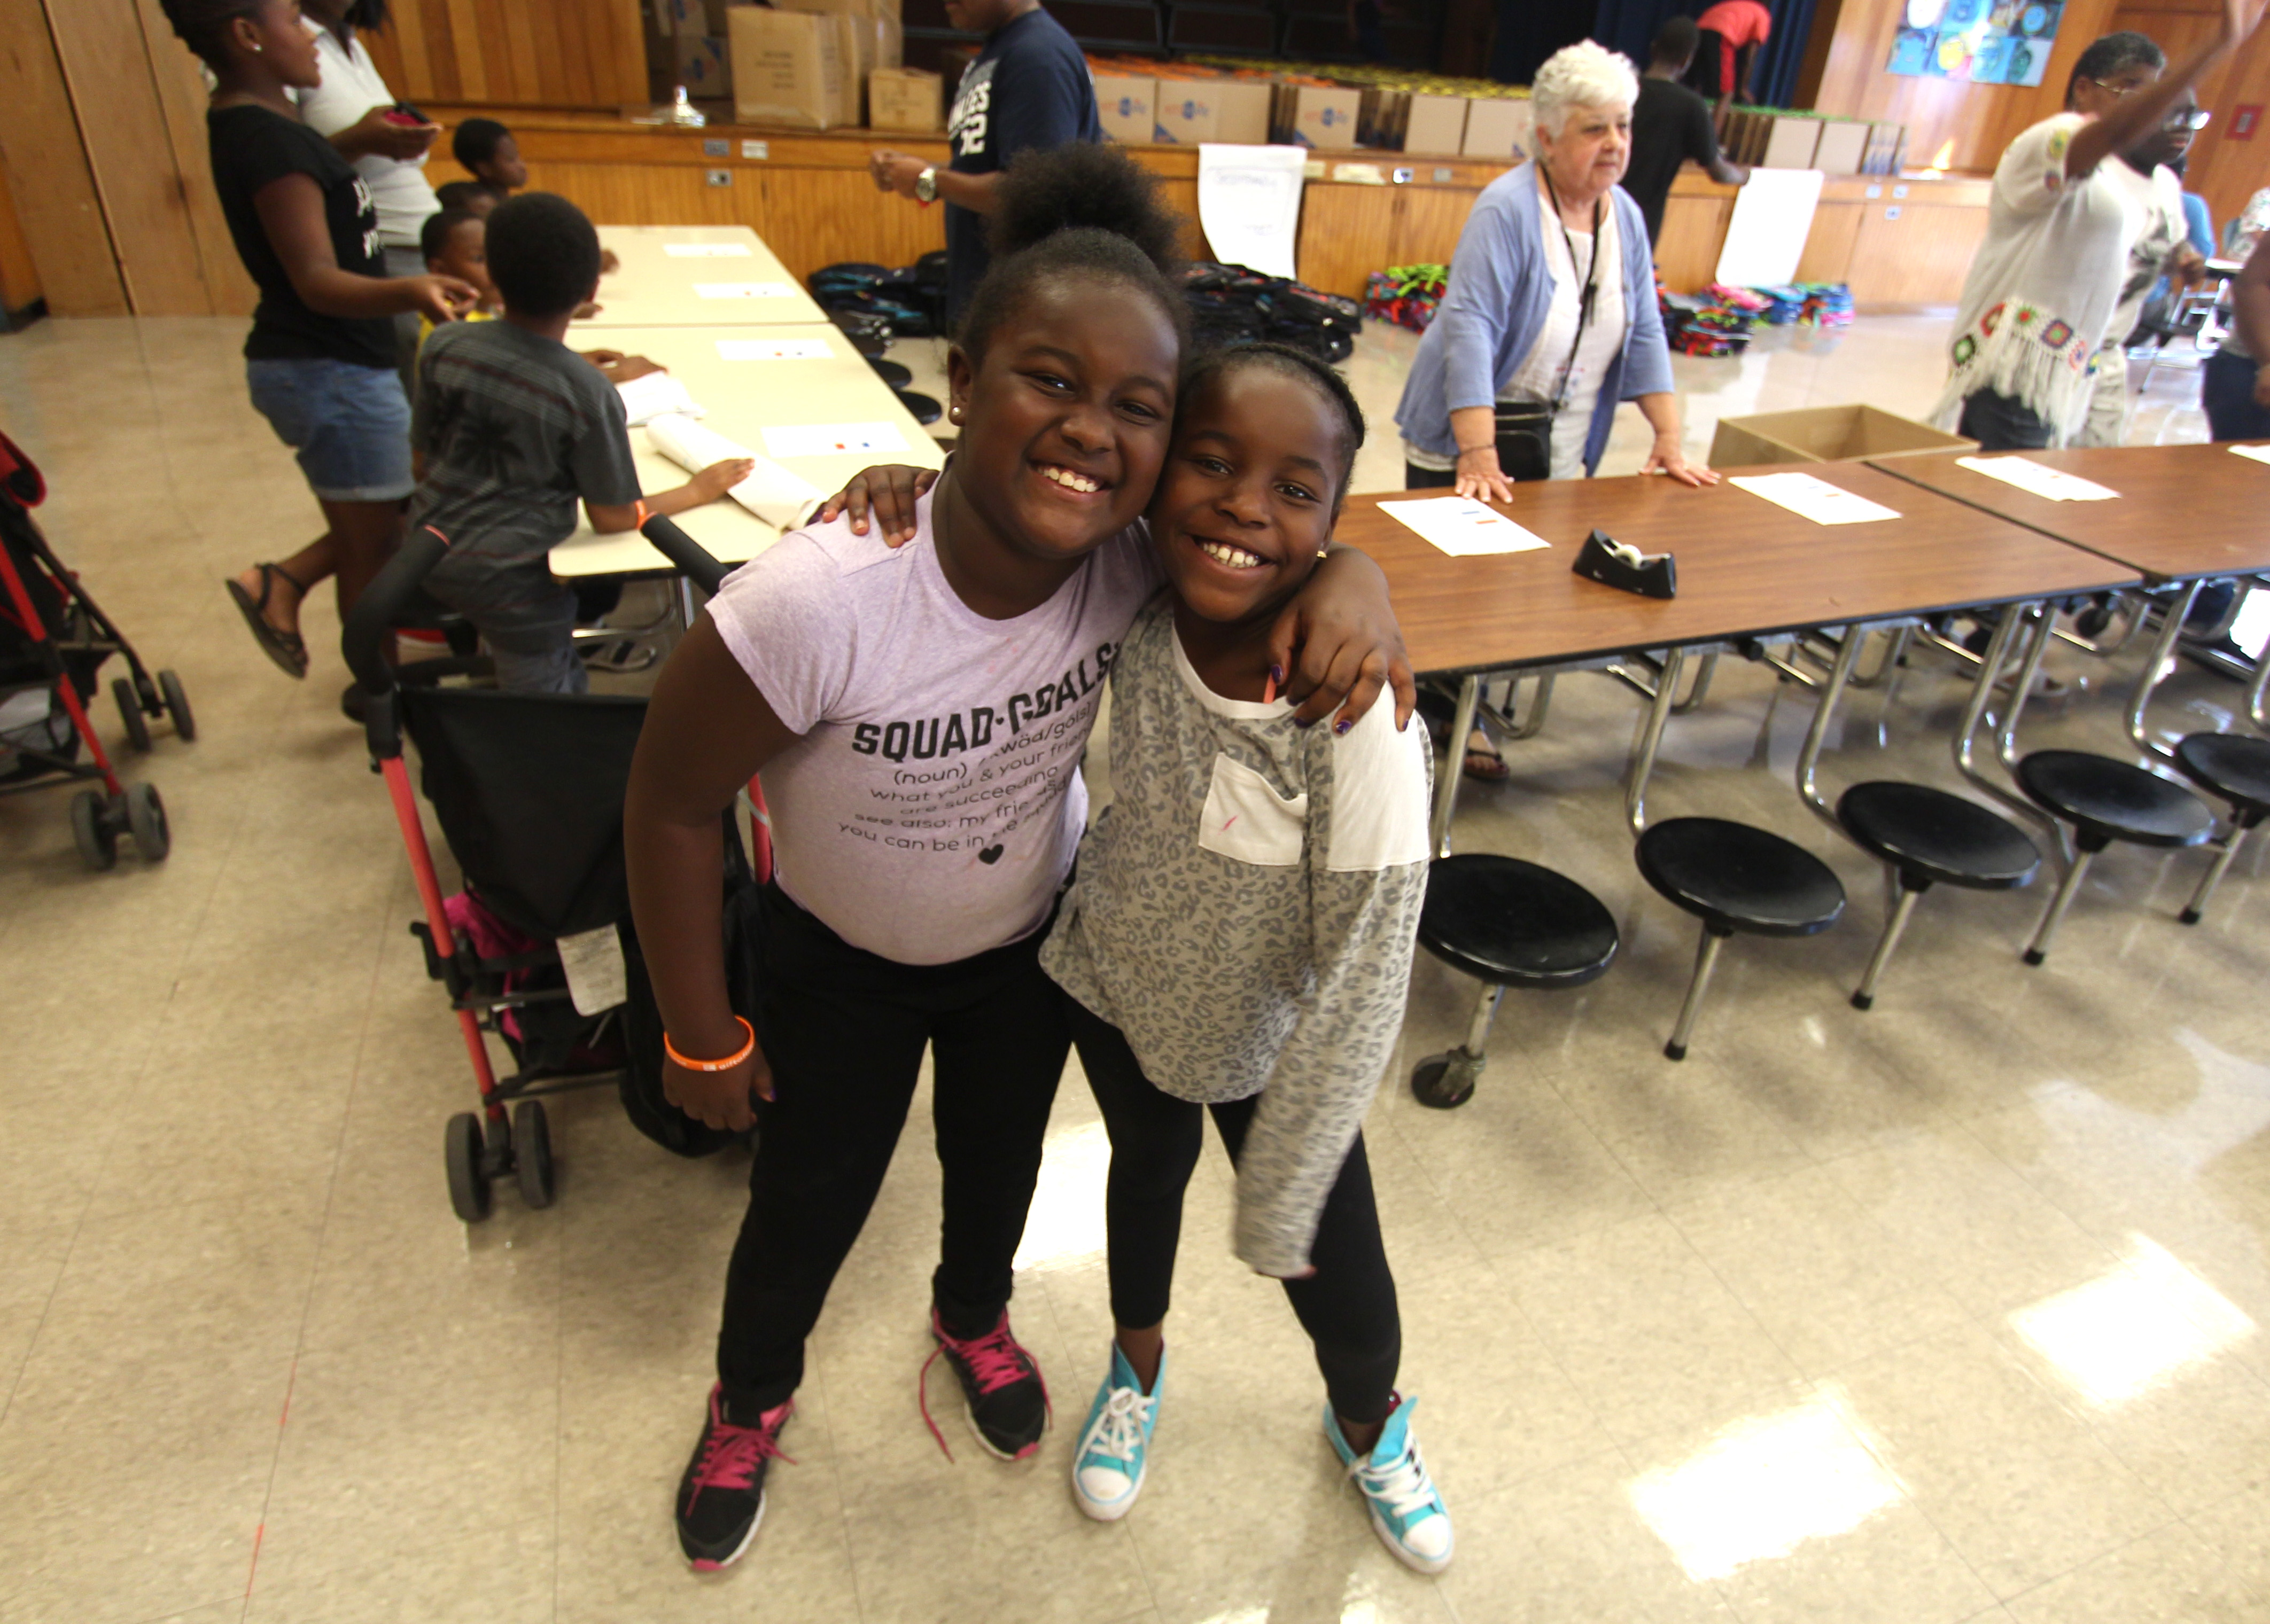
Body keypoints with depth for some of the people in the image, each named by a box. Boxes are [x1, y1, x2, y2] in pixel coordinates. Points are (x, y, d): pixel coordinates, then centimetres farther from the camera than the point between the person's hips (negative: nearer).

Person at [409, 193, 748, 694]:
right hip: (510, 574, -5)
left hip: (432, 554, 6)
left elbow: (426, 449, 8)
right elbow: (612, 517, -12)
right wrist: (697, 491, 1)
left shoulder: (444, 346, -5)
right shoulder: (587, 393, -18)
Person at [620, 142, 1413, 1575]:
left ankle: (973, 1315, 64)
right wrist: (700, 1036, -12)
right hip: (844, 959, -2)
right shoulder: (819, 601, -38)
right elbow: (673, 803, -23)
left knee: (999, 1161, 26)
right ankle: (752, 1397, 54)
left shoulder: (1143, 563, -28)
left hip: (1032, 937, 3)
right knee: (809, 1204, 17)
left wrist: (1350, 573, -33)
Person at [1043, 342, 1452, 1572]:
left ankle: (1369, 1430, 50)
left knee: (1343, 1290, 10)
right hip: (1116, 986, 3)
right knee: (1146, 1170, 29)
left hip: (1274, 1042, -3)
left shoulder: (1359, 726, -35)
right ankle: (1138, 1362, 63)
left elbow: (1363, 986, -26)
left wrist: (1277, 1204, -18)